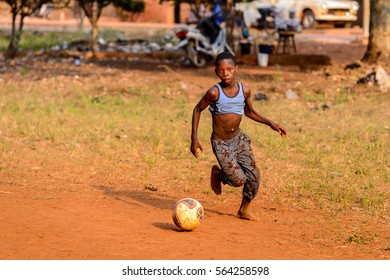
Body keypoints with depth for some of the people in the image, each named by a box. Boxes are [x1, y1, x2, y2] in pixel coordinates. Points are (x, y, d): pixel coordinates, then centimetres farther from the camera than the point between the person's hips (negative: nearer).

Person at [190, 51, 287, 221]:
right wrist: (194, 139, -7)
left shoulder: (244, 90, -6)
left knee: (254, 176, -1)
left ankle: (244, 209, 23)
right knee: (239, 179, -11)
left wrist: (270, 123, 5)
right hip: (221, 144, -4)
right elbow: (197, 110, -4)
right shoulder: (214, 92, -19)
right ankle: (218, 173, 22)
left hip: (238, 139, 5)